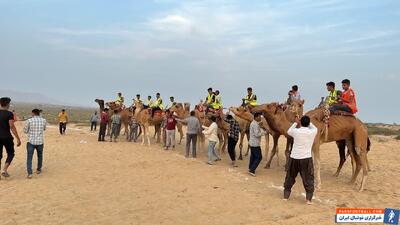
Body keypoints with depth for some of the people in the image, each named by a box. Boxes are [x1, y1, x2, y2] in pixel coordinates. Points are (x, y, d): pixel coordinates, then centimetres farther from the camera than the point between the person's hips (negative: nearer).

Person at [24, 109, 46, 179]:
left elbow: (25, 131, 2)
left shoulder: (29, 120, -7)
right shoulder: (43, 120, 1)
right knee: (40, 156, 22)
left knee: (29, 157, 0)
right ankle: (38, 170, 33)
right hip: (40, 142, 3)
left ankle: (29, 173, -11)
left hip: (31, 142, -3)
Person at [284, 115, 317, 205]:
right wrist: (308, 122, 25)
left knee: (290, 177, 15)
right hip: (306, 158, -1)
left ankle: (286, 195, 23)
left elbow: (289, 131, 18)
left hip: (294, 158, 1)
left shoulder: (296, 131, -6)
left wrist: (296, 123, 26)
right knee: (308, 179, 8)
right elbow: (314, 128, 19)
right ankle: (308, 199, 6)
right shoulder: (312, 132, -5)